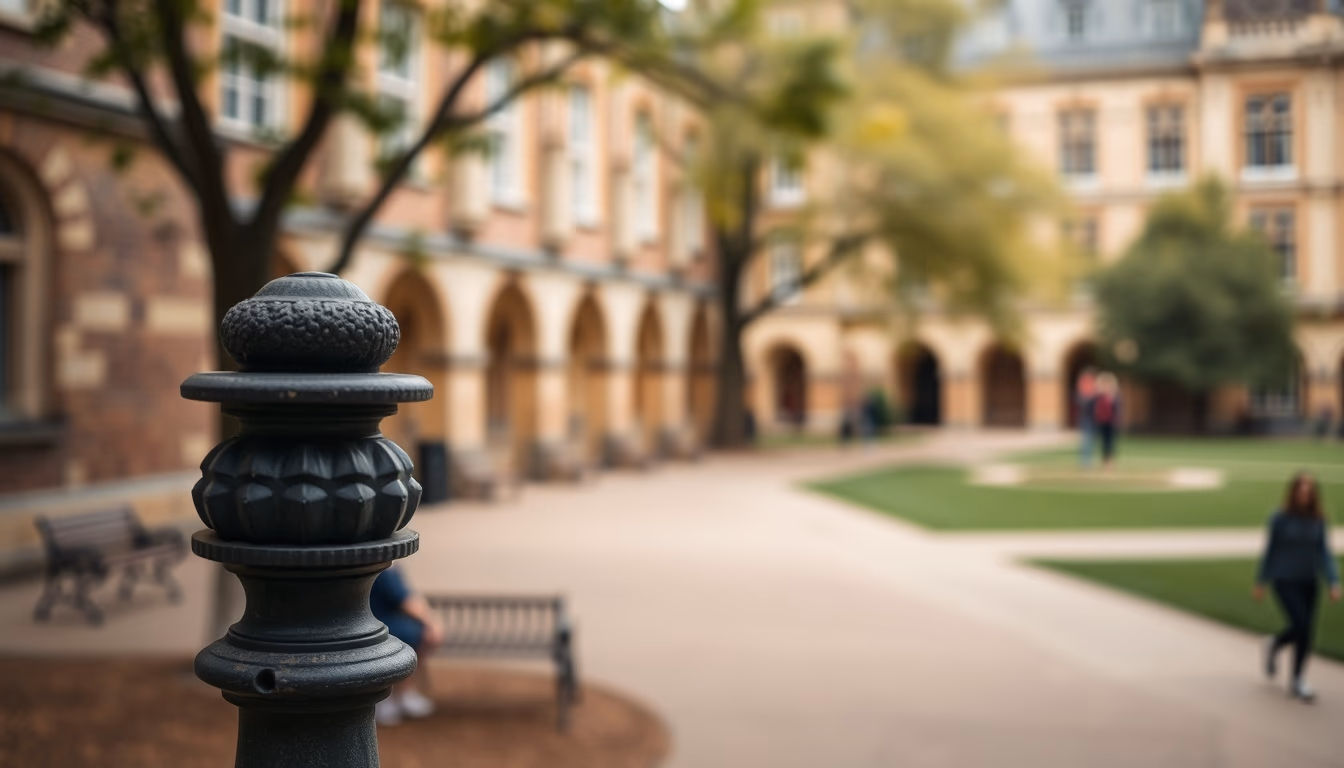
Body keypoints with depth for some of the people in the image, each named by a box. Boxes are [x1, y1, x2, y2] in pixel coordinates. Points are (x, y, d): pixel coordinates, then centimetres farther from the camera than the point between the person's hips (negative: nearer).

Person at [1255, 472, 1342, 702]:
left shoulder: (1318, 521, 0)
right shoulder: (1280, 519, -8)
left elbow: (1325, 553, -1)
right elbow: (1270, 551, -1)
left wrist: (1334, 583, -13)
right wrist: (1261, 582, 3)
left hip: (1309, 583, 4)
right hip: (1285, 581, -4)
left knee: (1305, 631, 6)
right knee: (1301, 626, -16)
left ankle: (1296, 681, 26)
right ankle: (1274, 645, 11)